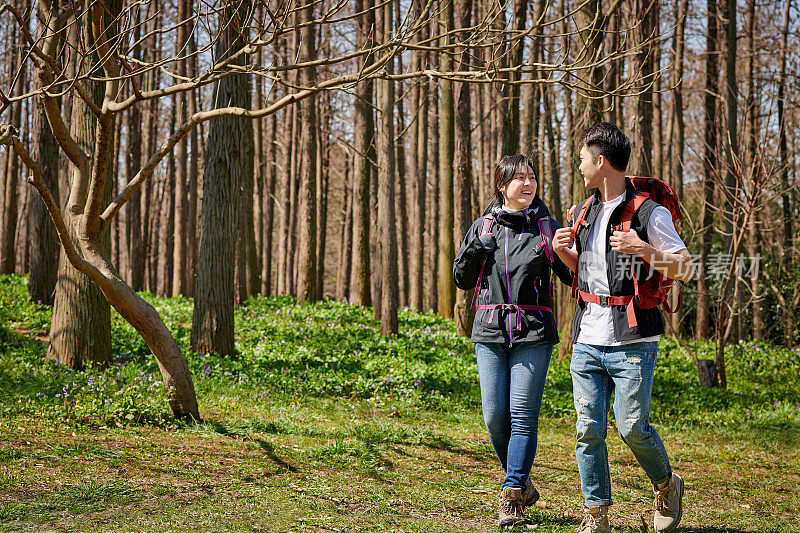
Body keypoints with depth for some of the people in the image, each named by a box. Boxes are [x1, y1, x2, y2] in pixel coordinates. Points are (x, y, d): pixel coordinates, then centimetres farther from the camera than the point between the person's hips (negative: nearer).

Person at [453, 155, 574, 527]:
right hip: (490, 332, 3)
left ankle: (512, 496, -1)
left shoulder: (546, 225, 4)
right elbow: (462, 279, 13)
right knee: (495, 416, 2)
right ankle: (523, 485, 21)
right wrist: (478, 245, -4)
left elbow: (572, 274, 2)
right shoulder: (484, 226, 10)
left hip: (533, 332, -2)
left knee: (523, 414, -7)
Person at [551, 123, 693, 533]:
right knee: (589, 428, 2)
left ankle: (666, 485, 23)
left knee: (632, 427, -5)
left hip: (632, 342, -6)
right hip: (588, 340, 6)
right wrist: (562, 250, 6)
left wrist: (644, 250, -21)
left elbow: (685, 270, -5)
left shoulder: (649, 213, -7)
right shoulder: (584, 211, 14)